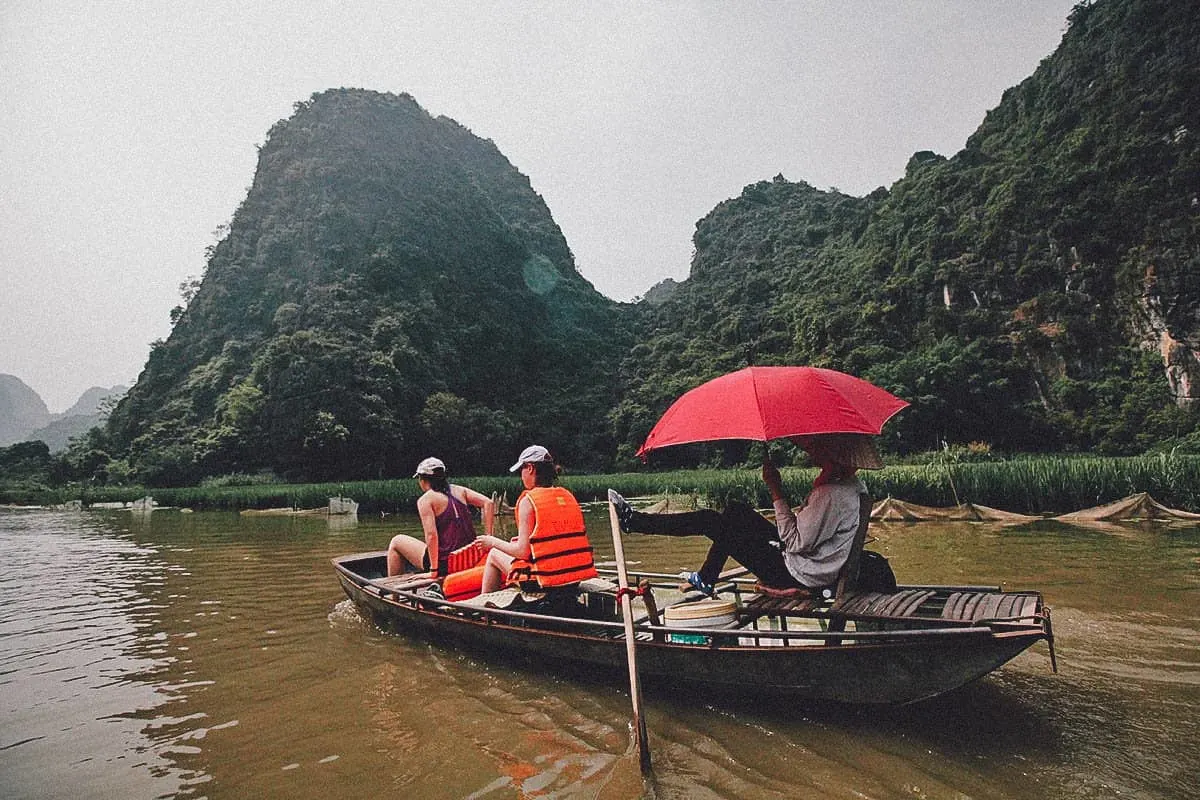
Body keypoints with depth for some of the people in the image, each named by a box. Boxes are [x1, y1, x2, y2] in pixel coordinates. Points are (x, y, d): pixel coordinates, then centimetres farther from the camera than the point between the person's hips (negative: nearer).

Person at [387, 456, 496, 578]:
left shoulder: (425, 500, -9)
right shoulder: (459, 490, 8)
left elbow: (431, 535, -20)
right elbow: (488, 503, -1)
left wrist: (433, 569, -15)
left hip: (445, 562, -6)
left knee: (396, 542, 16)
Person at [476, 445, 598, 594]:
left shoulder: (528, 501, -12)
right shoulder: (568, 496, 7)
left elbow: (523, 552, -13)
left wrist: (494, 542, 3)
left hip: (545, 580, -7)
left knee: (494, 555, 19)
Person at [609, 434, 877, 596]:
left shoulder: (831, 494, -29)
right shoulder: (851, 483, 2)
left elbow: (796, 541, -26)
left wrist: (776, 491, -25)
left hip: (798, 576, -9)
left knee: (710, 522, -7)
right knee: (736, 511, 18)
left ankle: (632, 520, 7)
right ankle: (706, 579, 28)